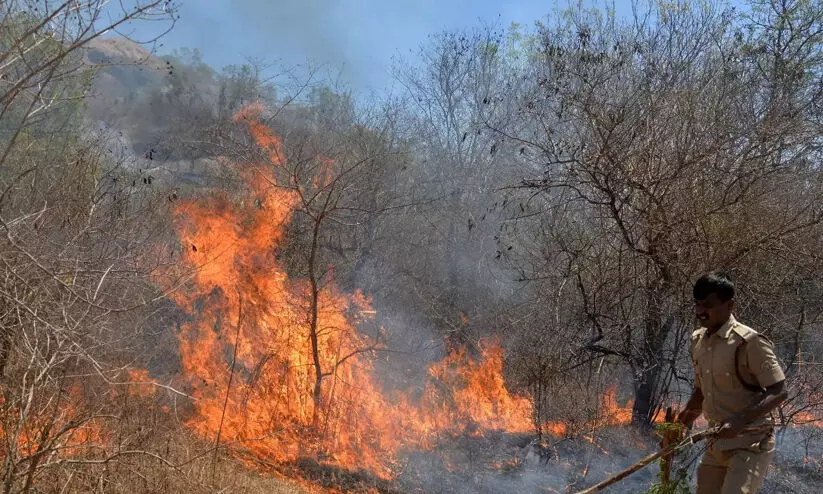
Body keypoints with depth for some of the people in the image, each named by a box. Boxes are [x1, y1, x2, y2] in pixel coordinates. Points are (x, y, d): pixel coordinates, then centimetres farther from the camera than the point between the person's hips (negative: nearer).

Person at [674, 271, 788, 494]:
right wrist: (679, 426, 7)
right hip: (716, 443, 8)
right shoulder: (697, 341, 8)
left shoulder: (749, 342, -16)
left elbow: (778, 392, -16)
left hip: (751, 443, -8)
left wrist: (740, 421, -27)